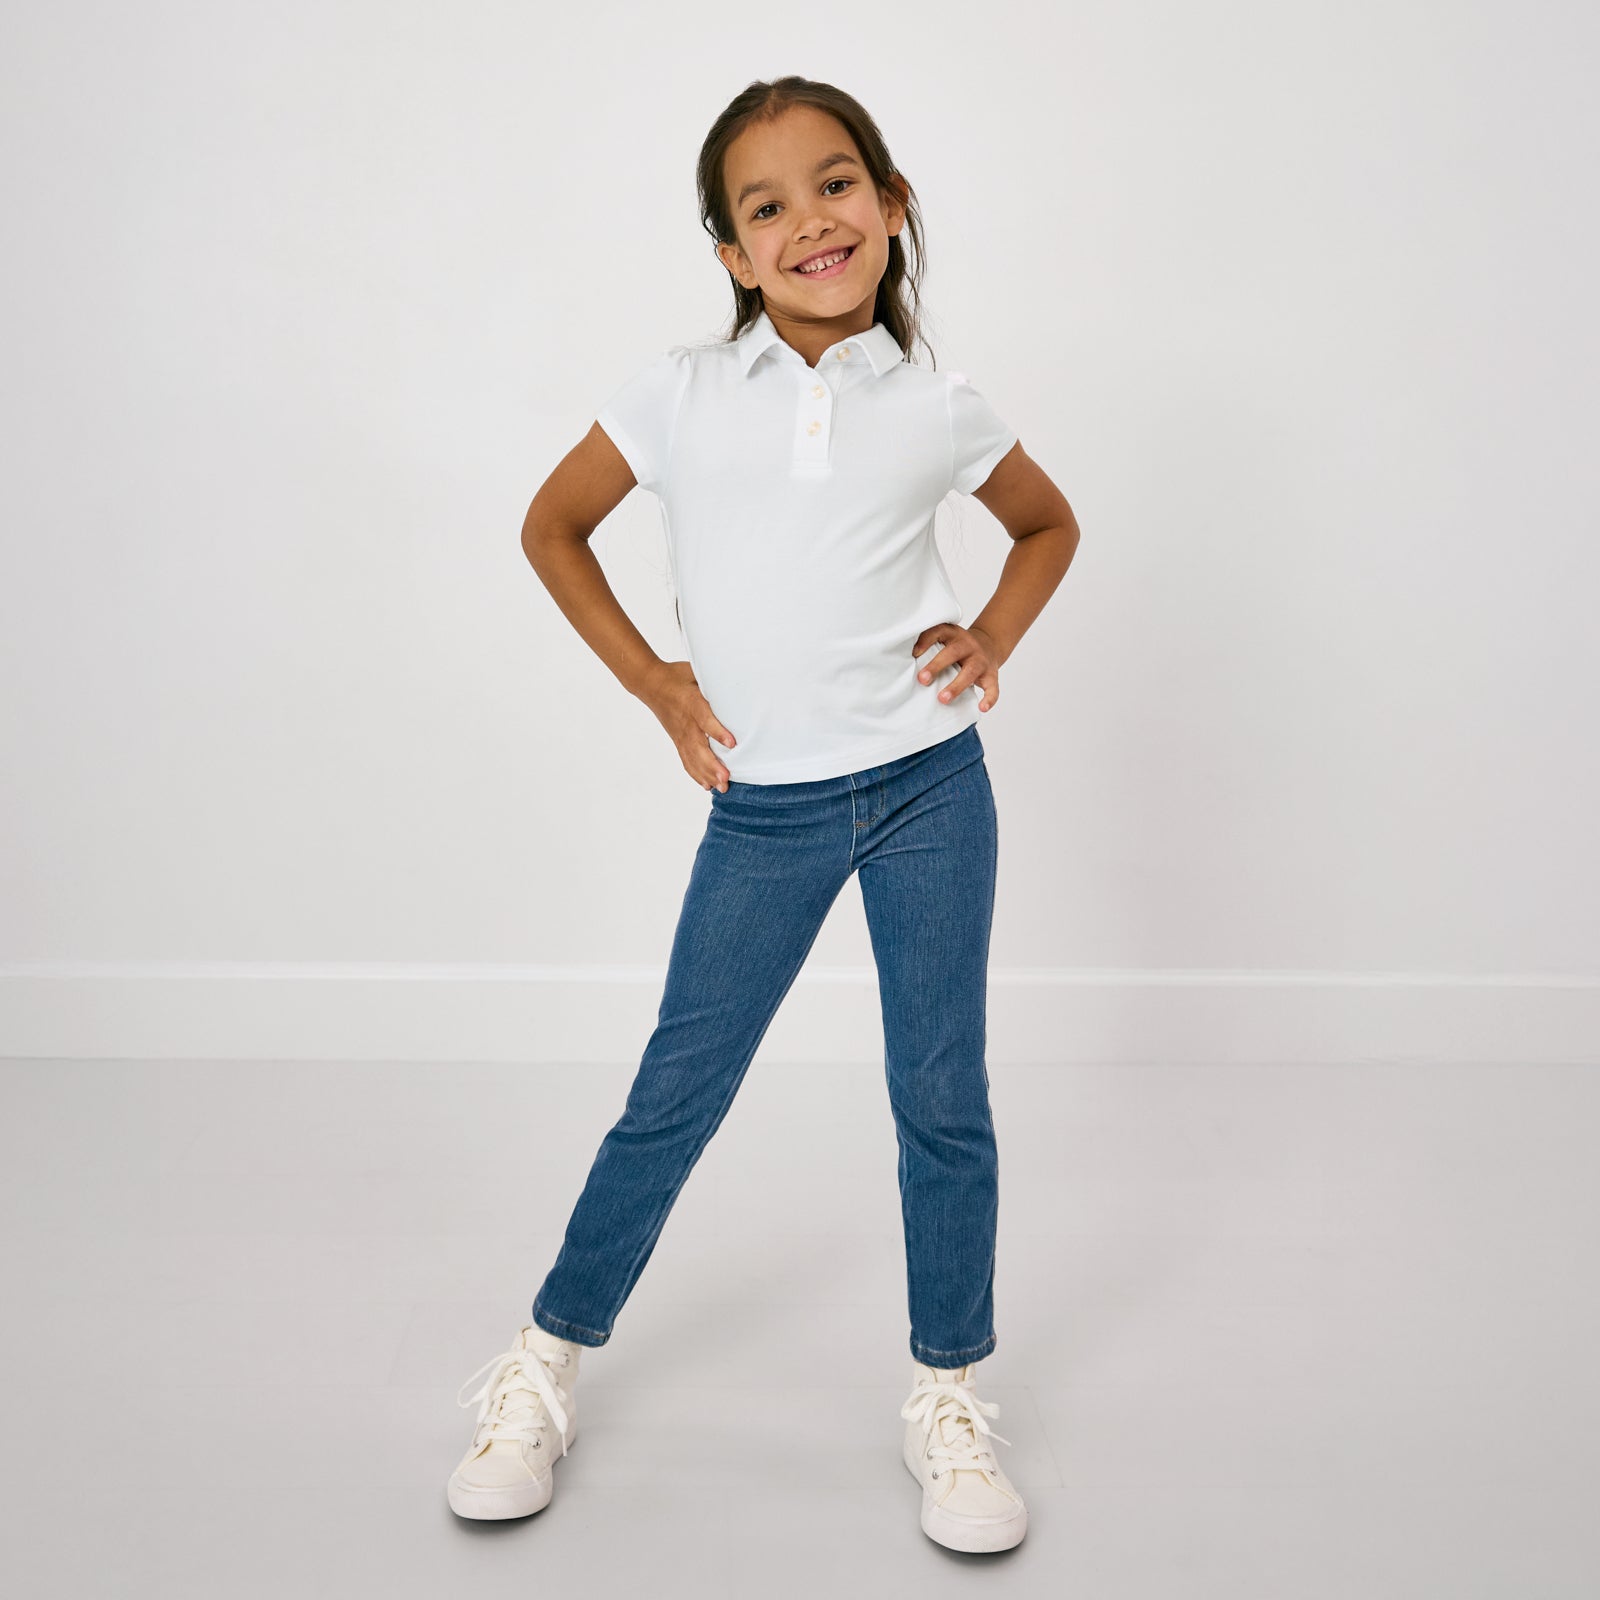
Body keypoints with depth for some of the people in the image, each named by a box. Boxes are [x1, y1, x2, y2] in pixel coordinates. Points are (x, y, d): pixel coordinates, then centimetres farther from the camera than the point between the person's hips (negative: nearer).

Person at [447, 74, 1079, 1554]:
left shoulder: (935, 410, 2)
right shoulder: (683, 393, -1)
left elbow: (1049, 521, 20)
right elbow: (554, 525, 11)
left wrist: (994, 637, 3)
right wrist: (649, 679, 4)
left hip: (928, 783, 1)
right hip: (763, 806, -1)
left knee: (942, 1097, 6)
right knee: (676, 1094, 5)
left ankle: (949, 1395, 25)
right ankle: (549, 1363, 26)